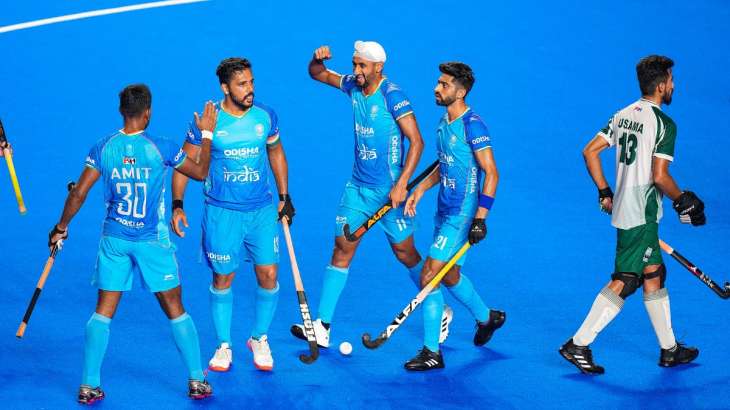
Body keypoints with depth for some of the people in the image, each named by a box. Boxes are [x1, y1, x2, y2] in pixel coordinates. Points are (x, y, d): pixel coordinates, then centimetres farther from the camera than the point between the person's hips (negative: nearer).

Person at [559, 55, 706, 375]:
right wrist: (682, 200, -3)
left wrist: (605, 193, 16)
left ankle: (669, 349, 25)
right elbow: (660, 176, -20)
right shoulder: (664, 124, -14)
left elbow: (590, 151, 9)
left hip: (622, 206, 9)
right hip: (641, 216, -9)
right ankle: (579, 345, -8)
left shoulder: (623, 115, 10)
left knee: (654, 275, 16)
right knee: (624, 282, -6)